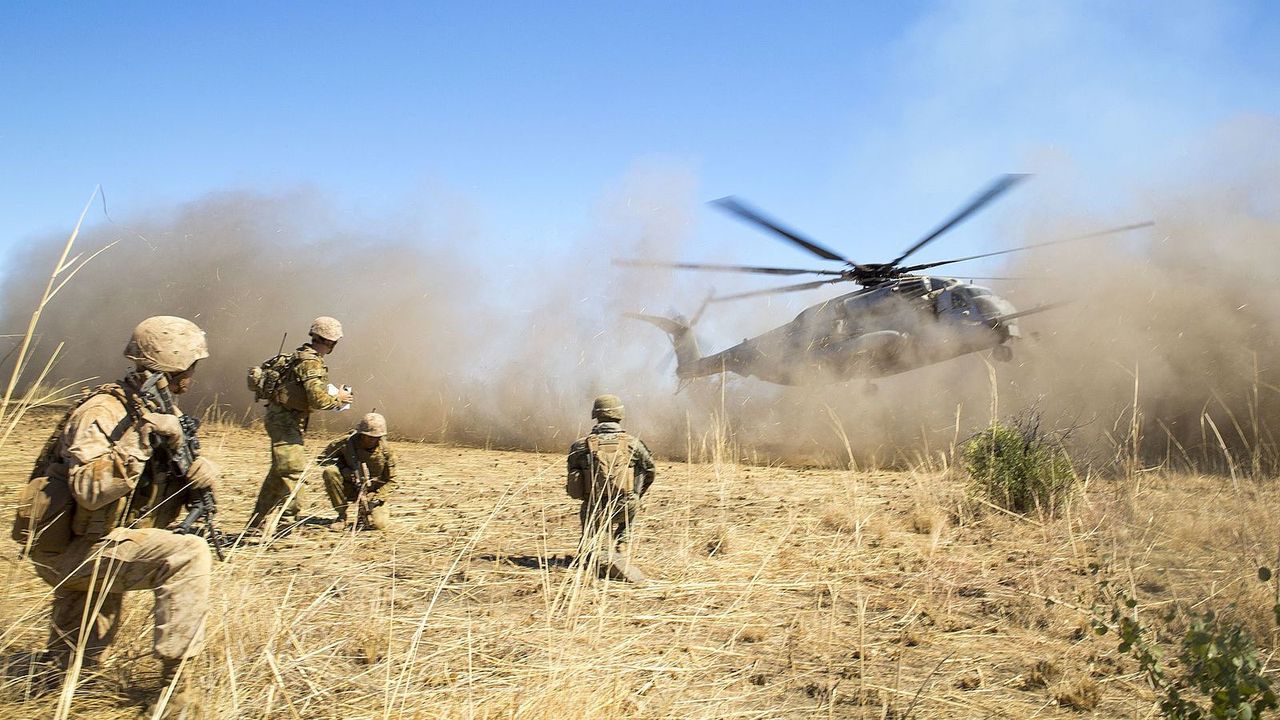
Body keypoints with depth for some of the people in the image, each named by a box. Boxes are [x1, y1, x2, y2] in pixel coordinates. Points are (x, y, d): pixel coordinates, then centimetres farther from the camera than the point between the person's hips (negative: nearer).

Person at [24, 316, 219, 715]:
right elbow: (89, 489, -35)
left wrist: (200, 470, -14)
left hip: (94, 546, 9)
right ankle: (173, 680, -19)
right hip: (72, 548, -9)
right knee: (188, 554, -26)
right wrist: (142, 439, -38)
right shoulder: (103, 411, -22)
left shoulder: (162, 413, 4)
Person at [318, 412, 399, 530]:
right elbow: (321, 458, -7)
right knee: (330, 472, -29)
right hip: (349, 489, 0)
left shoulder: (385, 451, -14)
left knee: (379, 524, -24)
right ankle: (344, 516, -14)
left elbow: (391, 481, -4)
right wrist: (345, 470, -22)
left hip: (373, 493, 0)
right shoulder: (346, 442, -17)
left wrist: (376, 499, -18)